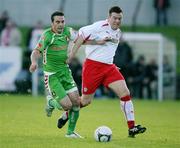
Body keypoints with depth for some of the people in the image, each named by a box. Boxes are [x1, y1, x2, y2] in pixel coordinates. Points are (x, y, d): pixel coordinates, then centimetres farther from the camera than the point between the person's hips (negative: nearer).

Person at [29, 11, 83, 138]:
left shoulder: (67, 31, 1)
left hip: (65, 71, 6)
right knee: (67, 105, -14)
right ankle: (51, 102, 21)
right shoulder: (47, 35, -16)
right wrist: (34, 62, -43)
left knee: (76, 101, -1)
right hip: (52, 75, -6)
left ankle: (70, 132, 18)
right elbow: (36, 52, -22)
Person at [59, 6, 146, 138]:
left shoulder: (118, 33, 12)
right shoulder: (100, 26, -11)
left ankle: (131, 128, -12)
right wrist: (71, 55, -13)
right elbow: (81, 34, -11)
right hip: (92, 66, -6)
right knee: (86, 101, 1)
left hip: (109, 67, 6)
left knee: (125, 93, -11)